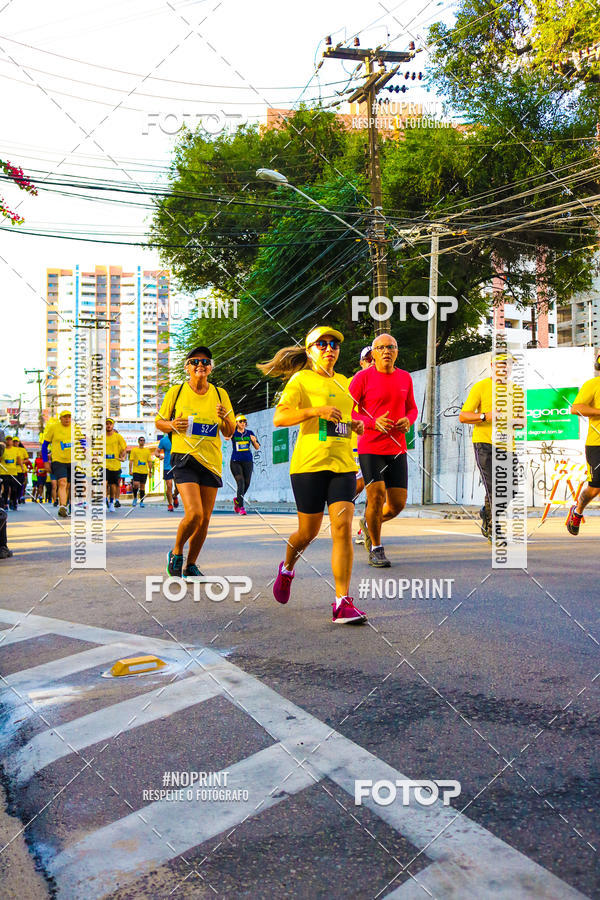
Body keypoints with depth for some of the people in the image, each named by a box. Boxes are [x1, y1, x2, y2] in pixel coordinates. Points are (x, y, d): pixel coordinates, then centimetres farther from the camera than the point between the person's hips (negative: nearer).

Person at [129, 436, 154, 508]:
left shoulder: (147, 451, 11)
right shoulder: (134, 450, 4)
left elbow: (149, 462, 14)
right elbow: (131, 461, 2)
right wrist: (130, 470, -6)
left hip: (144, 472, 3)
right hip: (136, 471, -3)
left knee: (142, 486, 4)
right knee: (136, 484, -17)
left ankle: (141, 501, 10)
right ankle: (135, 498, 6)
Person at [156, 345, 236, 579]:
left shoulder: (220, 394, 6)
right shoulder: (176, 392, 1)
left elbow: (229, 433, 9)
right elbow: (159, 422, 9)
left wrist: (225, 419, -13)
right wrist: (172, 425, -13)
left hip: (211, 461, 3)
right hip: (184, 458, -3)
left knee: (205, 519, 5)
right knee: (194, 514, -18)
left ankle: (190, 565, 23)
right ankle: (176, 553, 9)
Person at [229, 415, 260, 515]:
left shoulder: (250, 433, 7)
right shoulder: (234, 433, 0)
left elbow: (257, 448, 7)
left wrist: (254, 441, -13)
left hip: (248, 461, 3)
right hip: (235, 461, -3)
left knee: (247, 483, 7)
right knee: (240, 483, -15)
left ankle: (237, 500, 34)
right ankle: (241, 507, -13)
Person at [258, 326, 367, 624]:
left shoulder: (344, 383, 18)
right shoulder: (300, 380, -1)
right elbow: (279, 418, -13)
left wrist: (355, 425, 10)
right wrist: (317, 410, -25)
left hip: (343, 465, 4)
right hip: (309, 464, -4)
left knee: (342, 528, -11)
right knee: (308, 532, 6)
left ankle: (343, 603, -12)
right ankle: (287, 568, 40)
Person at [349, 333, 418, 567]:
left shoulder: (404, 377, 8)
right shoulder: (363, 377, -5)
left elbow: (412, 408, 20)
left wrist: (408, 421, -4)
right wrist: (373, 423, -19)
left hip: (397, 449, 4)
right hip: (370, 448, -4)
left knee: (397, 503, 2)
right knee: (376, 497, -12)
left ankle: (368, 524, 34)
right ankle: (376, 548, 9)